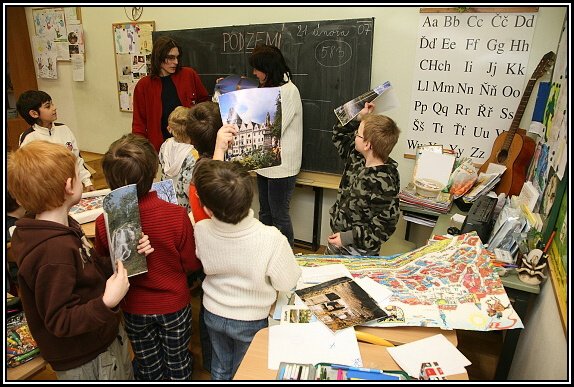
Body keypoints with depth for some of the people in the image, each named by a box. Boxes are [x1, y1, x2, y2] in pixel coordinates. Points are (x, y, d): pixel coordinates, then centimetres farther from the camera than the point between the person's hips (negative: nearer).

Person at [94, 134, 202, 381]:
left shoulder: (103, 223, -23)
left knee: (148, 367, 27)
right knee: (177, 363, 25)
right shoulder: (176, 215, -28)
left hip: (134, 309, 2)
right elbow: (192, 264, -14)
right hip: (174, 305, -1)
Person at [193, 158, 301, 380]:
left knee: (220, 368, 30)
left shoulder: (200, 231, -27)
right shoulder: (271, 239, -37)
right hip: (250, 320, -2)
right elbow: (287, 283, -20)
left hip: (213, 314, 3)